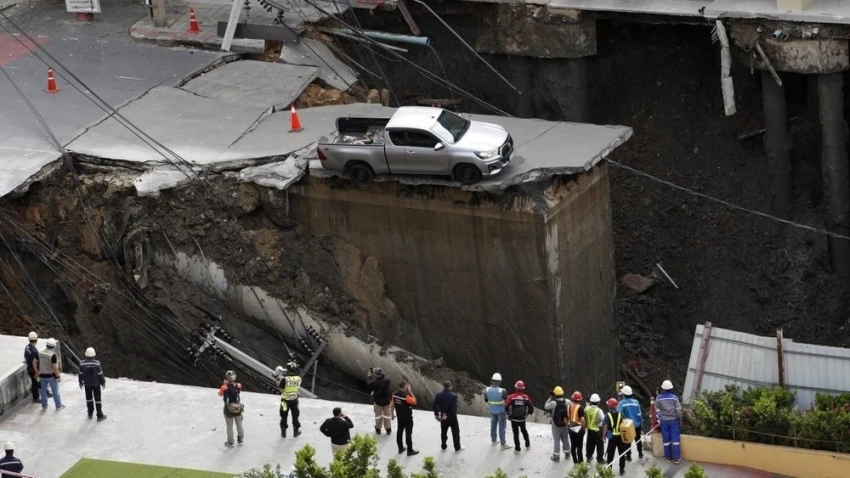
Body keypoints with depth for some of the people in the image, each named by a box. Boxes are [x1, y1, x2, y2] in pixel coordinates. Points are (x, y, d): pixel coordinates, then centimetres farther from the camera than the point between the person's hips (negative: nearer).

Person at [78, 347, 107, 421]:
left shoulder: (82, 363, -15)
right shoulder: (97, 363, -22)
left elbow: (81, 374, -5)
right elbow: (100, 374, -14)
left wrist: (81, 382, 11)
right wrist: (103, 382, 0)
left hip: (87, 384, 2)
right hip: (96, 383, -2)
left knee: (89, 398, 20)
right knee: (97, 399, 7)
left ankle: (90, 413, 33)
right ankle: (99, 416, 12)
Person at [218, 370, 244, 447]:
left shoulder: (225, 388, -26)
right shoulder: (238, 386, -17)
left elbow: (220, 394, -4)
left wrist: (224, 384, 0)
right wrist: (231, 383, 5)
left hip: (228, 409, -3)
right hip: (238, 408, 3)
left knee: (229, 426, 14)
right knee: (239, 425, 21)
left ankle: (230, 443, 27)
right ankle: (240, 440, 37)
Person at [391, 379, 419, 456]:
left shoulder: (394, 394, -8)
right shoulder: (406, 396, -29)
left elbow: (393, 404, 3)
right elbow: (414, 401, -15)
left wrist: (393, 414, 17)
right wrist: (410, 391, -16)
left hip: (400, 417, 7)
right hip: (408, 418, -7)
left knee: (399, 432, 16)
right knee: (408, 434, 3)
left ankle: (400, 448, 28)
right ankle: (410, 450, 11)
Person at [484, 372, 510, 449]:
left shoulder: (487, 390, -15)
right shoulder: (502, 391, -27)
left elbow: (486, 400, 0)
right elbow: (507, 400, -11)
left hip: (492, 410, 4)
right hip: (501, 410, -4)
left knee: (493, 425, 22)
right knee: (502, 427, 6)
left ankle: (493, 440, 36)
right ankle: (503, 444, 12)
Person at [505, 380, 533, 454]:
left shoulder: (511, 397, -17)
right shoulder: (526, 397, -11)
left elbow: (506, 407, -14)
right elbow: (531, 408, -6)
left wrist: (509, 414, 6)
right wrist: (528, 413, 15)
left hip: (514, 419, -2)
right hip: (522, 419, 2)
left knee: (516, 433, 11)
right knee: (524, 430, 27)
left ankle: (517, 449, 16)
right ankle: (527, 445, 39)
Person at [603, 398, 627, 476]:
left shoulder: (608, 415, -11)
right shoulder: (620, 414, 0)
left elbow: (605, 426, -14)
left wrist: (603, 435, -4)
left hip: (612, 436, -3)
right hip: (621, 436, 3)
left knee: (610, 453, 7)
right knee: (622, 453, 12)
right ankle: (622, 470, 15)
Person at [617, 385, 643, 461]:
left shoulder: (621, 403, -13)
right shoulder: (635, 402, -5)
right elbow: (639, 414, -2)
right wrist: (641, 422, 8)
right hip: (637, 424, 3)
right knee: (638, 439, 21)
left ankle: (628, 456, 13)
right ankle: (640, 454, 29)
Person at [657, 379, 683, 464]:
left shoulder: (659, 398, -4)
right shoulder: (674, 397, -9)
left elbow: (657, 410, 1)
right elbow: (678, 409, -8)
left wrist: (659, 419, 13)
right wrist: (680, 418, 5)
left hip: (664, 420, 1)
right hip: (673, 420, -1)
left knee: (666, 438, 10)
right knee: (675, 438, 1)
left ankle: (668, 456, 18)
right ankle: (676, 457, -2)